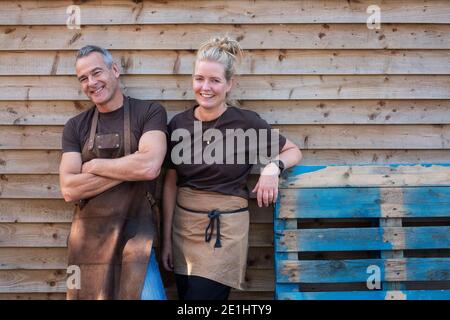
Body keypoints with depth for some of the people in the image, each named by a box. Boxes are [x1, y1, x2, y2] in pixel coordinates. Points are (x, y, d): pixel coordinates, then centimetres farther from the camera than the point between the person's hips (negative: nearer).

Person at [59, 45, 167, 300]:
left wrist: (93, 166, -8)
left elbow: (150, 166, -21)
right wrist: (129, 170, -12)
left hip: (135, 237, -3)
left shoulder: (150, 113, -4)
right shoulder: (76, 127, 5)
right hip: (87, 239, 3)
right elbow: (69, 189, -6)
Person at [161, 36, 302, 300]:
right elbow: (170, 184, 6)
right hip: (183, 227, 4)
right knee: (185, 294, 13)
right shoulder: (179, 124, 1)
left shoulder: (247, 122, -9)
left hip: (224, 230, -4)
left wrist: (273, 166, -18)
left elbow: (294, 151, 3)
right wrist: (166, 237, 6)